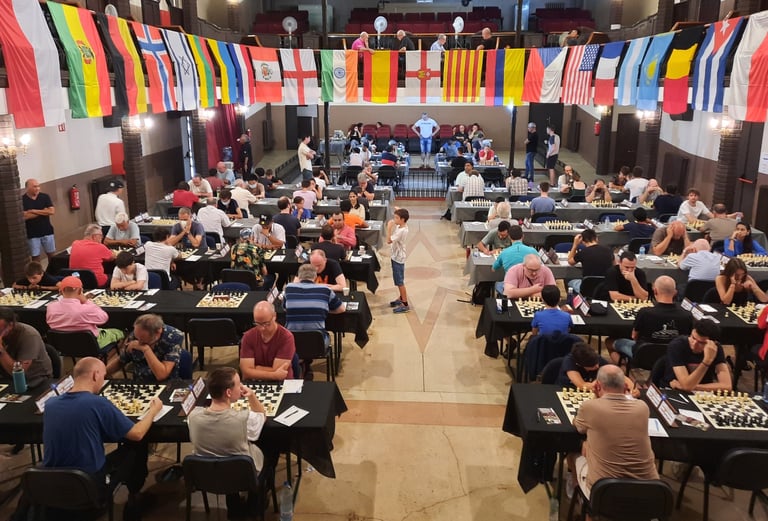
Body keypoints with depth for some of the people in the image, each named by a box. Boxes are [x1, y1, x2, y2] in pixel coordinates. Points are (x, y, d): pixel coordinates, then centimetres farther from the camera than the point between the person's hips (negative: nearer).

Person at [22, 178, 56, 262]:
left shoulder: (45, 197, 1)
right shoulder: (22, 200, -7)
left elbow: (52, 211, -9)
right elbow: (25, 216, -17)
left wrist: (34, 211, -14)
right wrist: (43, 212, -12)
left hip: (47, 231, 2)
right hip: (32, 234, -2)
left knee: (51, 254, 10)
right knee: (35, 256, 4)